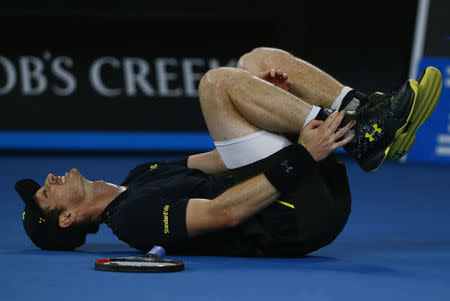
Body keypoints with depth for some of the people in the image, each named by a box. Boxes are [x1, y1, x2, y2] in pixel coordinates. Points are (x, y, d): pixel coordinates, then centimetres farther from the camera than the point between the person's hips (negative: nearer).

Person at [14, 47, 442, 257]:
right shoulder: (132, 216, -7)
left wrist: (264, 101, 3)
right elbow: (224, 213, -20)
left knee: (259, 59, 13)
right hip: (294, 218, -9)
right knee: (217, 81, -18)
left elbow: (217, 162, 21)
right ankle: (360, 139, -20)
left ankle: (364, 116, -8)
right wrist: (302, 157, -26)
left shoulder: (139, 178, 23)